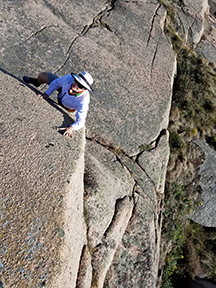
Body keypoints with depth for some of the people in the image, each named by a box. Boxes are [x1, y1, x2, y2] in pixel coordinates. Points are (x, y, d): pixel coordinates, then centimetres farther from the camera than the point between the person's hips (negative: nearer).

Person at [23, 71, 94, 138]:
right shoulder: (69, 78, -39)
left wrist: (71, 128, -66)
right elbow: (57, 82, -16)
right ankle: (36, 82, 48)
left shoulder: (83, 100, -48)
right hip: (63, 90, 3)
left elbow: (80, 121, -48)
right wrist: (47, 93, -19)